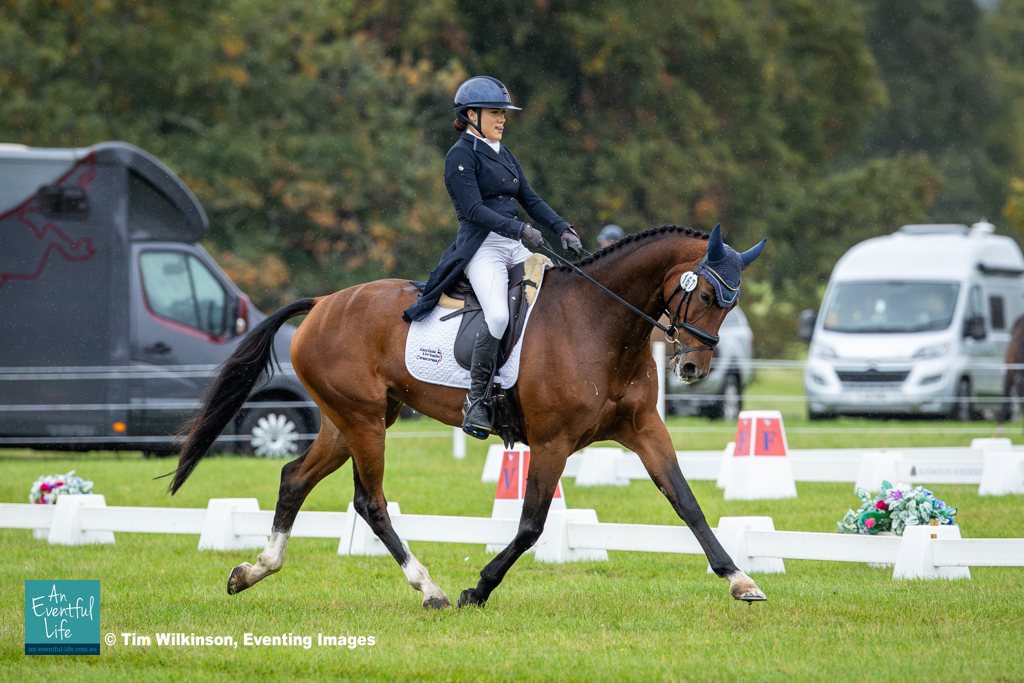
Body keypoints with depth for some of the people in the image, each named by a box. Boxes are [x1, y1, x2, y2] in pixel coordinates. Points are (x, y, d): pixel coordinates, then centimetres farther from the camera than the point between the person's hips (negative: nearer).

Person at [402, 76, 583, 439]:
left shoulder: (505, 156, 20)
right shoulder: (461, 156, -5)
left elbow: (531, 200, 16)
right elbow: (474, 209, -16)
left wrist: (563, 229, 0)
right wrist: (519, 228, -26)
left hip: (515, 246, 8)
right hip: (481, 248, -8)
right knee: (499, 315, -30)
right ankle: (476, 398, -20)